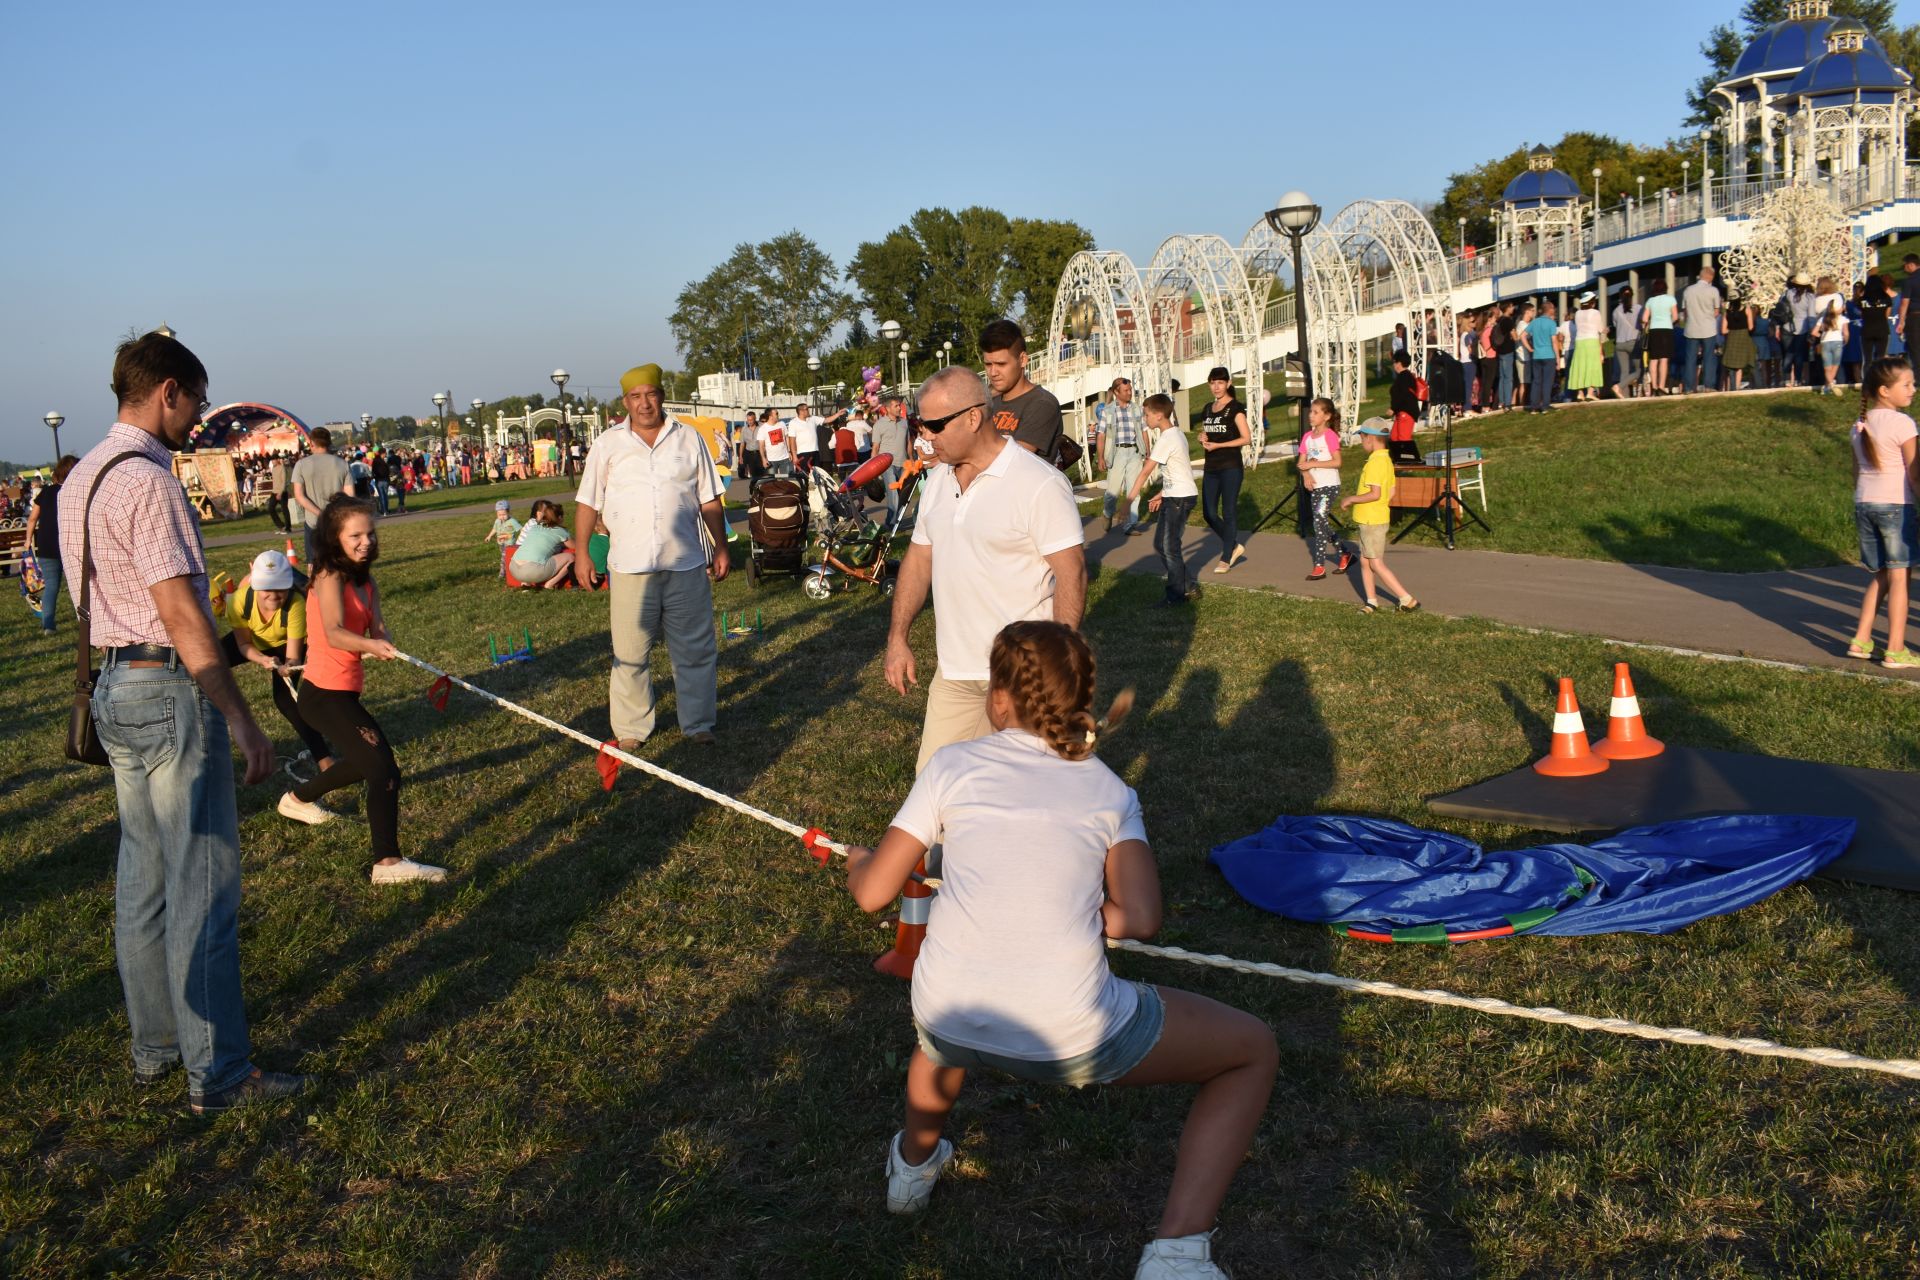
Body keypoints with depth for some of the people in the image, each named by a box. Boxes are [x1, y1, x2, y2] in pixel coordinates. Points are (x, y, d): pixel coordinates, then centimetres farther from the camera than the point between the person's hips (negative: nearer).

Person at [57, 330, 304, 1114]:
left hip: (114, 688, 10)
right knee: (202, 888, -3)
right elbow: (181, 613, -21)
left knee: (143, 880, 16)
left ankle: (154, 1047, 27)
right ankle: (217, 1074, 3)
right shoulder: (147, 482, -18)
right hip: (169, 692, -10)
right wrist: (239, 718, -19)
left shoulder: (82, 477, 13)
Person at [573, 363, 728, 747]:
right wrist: (581, 553, 1)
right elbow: (587, 502, 7)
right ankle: (631, 728, 15)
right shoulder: (608, 445, 4)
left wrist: (721, 548, 8)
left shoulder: (689, 440, 7)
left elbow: (709, 500, 11)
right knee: (630, 654, 3)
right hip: (630, 567, -1)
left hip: (686, 565, 1)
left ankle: (698, 723, 18)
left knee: (696, 650, 6)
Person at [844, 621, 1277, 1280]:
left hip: (947, 1026, 3)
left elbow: (872, 894, 9)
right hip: (1071, 1038, -3)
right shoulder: (1110, 790, 10)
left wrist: (857, 860, 32)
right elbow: (1140, 919, -4)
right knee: (1254, 1049, 17)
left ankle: (914, 1164, 57)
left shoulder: (954, 765, 8)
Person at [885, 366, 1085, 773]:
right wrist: (897, 638, 10)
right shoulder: (936, 482, 9)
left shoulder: (1039, 484, -14)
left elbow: (1072, 574, -16)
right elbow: (918, 559, 16)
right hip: (954, 669, 7)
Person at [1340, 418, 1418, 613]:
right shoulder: (1387, 460, 11)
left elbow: (1375, 494, -27)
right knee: (1364, 561, 14)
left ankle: (1407, 600, -3)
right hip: (1372, 519, 10)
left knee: (1377, 565, -5)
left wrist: (1352, 499, -15)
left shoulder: (1374, 462, -20)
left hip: (1372, 522, -10)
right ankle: (1372, 602, 18)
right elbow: (1390, 494, 15)